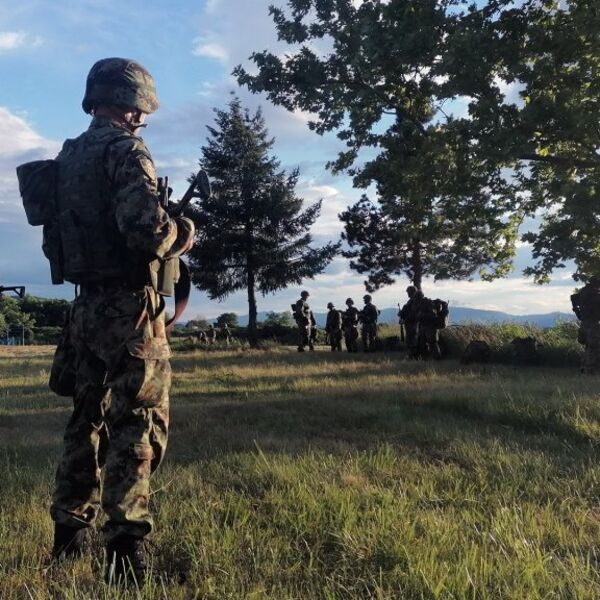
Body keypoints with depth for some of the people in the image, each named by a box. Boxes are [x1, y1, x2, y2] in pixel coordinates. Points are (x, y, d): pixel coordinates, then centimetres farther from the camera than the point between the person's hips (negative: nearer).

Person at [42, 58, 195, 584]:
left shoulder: (67, 157, 13)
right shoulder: (124, 149, -11)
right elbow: (146, 227, -25)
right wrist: (184, 233, -4)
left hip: (88, 306, 8)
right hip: (129, 305, -8)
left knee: (88, 417, 16)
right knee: (138, 422, -2)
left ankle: (69, 532, 25)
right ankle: (126, 545, -3)